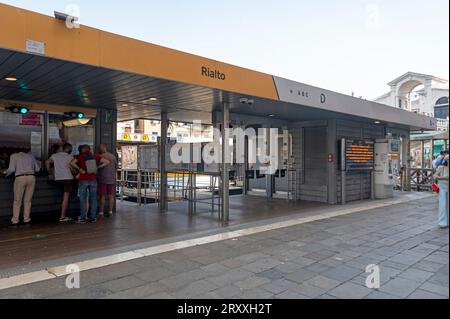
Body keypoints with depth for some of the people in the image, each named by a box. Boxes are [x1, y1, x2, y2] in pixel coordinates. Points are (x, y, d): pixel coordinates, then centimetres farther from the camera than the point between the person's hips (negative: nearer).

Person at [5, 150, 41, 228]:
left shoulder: (14, 156, 10)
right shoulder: (30, 155, 20)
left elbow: (11, 169, -2)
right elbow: (38, 168, 17)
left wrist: (7, 173, 18)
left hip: (20, 178, -3)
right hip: (32, 177, 3)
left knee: (17, 201, 5)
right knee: (28, 200, 9)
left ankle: (15, 221, 5)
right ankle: (27, 221, 9)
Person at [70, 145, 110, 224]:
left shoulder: (80, 156, -2)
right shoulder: (95, 156, 5)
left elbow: (72, 163, -16)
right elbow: (107, 162, 4)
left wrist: (79, 168, -3)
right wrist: (97, 167, 6)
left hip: (83, 180, -2)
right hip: (93, 180, 3)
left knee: (83, 199, 4)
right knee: (93, 199, 7)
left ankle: (83, 218, 4)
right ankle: (93, 217, 10)